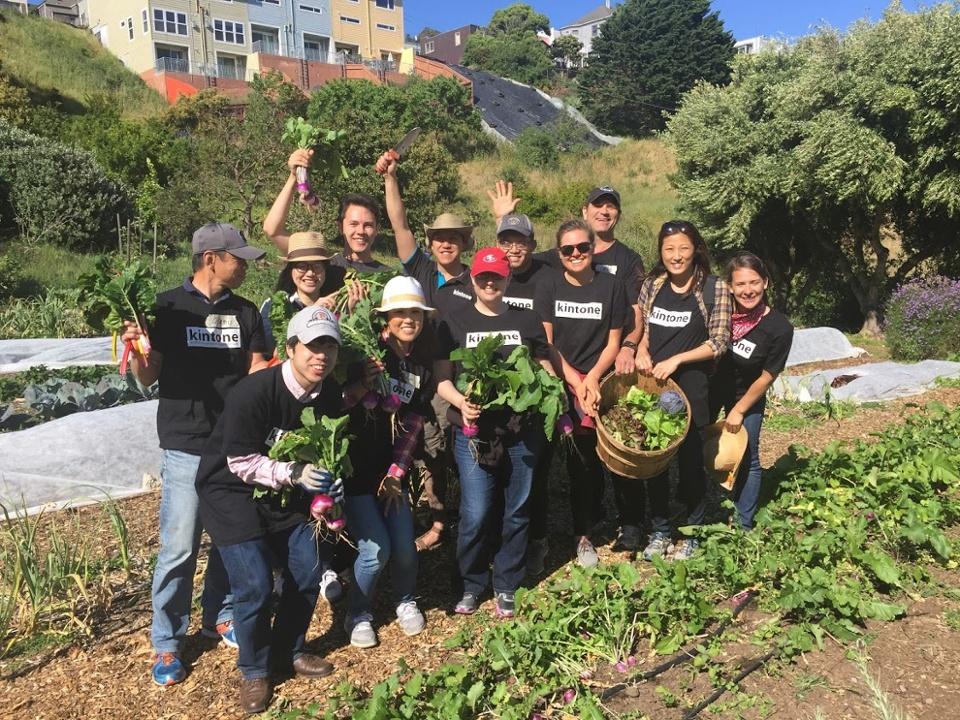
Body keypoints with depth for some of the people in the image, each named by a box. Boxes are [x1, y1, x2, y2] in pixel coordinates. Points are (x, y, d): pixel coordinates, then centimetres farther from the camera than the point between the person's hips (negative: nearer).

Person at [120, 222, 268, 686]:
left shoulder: (245, 312, 7)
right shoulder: (169, 307, -4)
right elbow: (149, 377, -2)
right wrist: (135, 349, -21)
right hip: (186, 448, -4)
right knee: (178, 549, 0)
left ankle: (219, 616, 34)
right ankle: (166, 643, 17)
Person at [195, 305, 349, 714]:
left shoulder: (330, 395, -9)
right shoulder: (252, 393, -29)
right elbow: (241, 463, -22)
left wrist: (329, 478, -15)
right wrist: (295, 474, -32)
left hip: (284, 491, 6)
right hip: (230, 490, -6)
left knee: (307, 573, 4)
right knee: (255, 585, -12)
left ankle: (288, 652, 30)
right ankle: (254, 671, 15)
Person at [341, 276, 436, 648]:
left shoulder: (422, 363, 3)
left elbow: (415, 421, 3)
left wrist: (397, 471, -4)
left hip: (392, 466, 5)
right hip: (354, 465, -4)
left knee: (404, 547, 4)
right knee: (376, 549, -7)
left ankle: (406, 602, 35)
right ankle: (357, 614, 20)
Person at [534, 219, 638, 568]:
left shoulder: (612, 287, 1)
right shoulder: (549, 290, 3)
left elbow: (613, 343, 2)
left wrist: (592, 378, -12)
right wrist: (576, 383, -10)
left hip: (604, 380, 0)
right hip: (564, 386, 0)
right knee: (581, 461, 5)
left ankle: (630, 523, 19)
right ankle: (584, 535, 18)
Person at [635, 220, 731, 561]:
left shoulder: (714, 288, -6)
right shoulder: (652, 286, 5)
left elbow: (719, 342, -8)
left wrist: (676, 360, -15)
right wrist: (641, 352, -7)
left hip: (691, 386, -3)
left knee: (691, 459, 7)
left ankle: (691, 533, 25)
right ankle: (660, 530, 27)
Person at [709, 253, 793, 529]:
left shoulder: (780, 328, -24)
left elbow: (766, 377, -14)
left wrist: (738, 411, -7)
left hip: (747, 397, -2)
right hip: (709, 387, 3)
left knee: (747, 461, 7)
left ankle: (744, 526, 25)